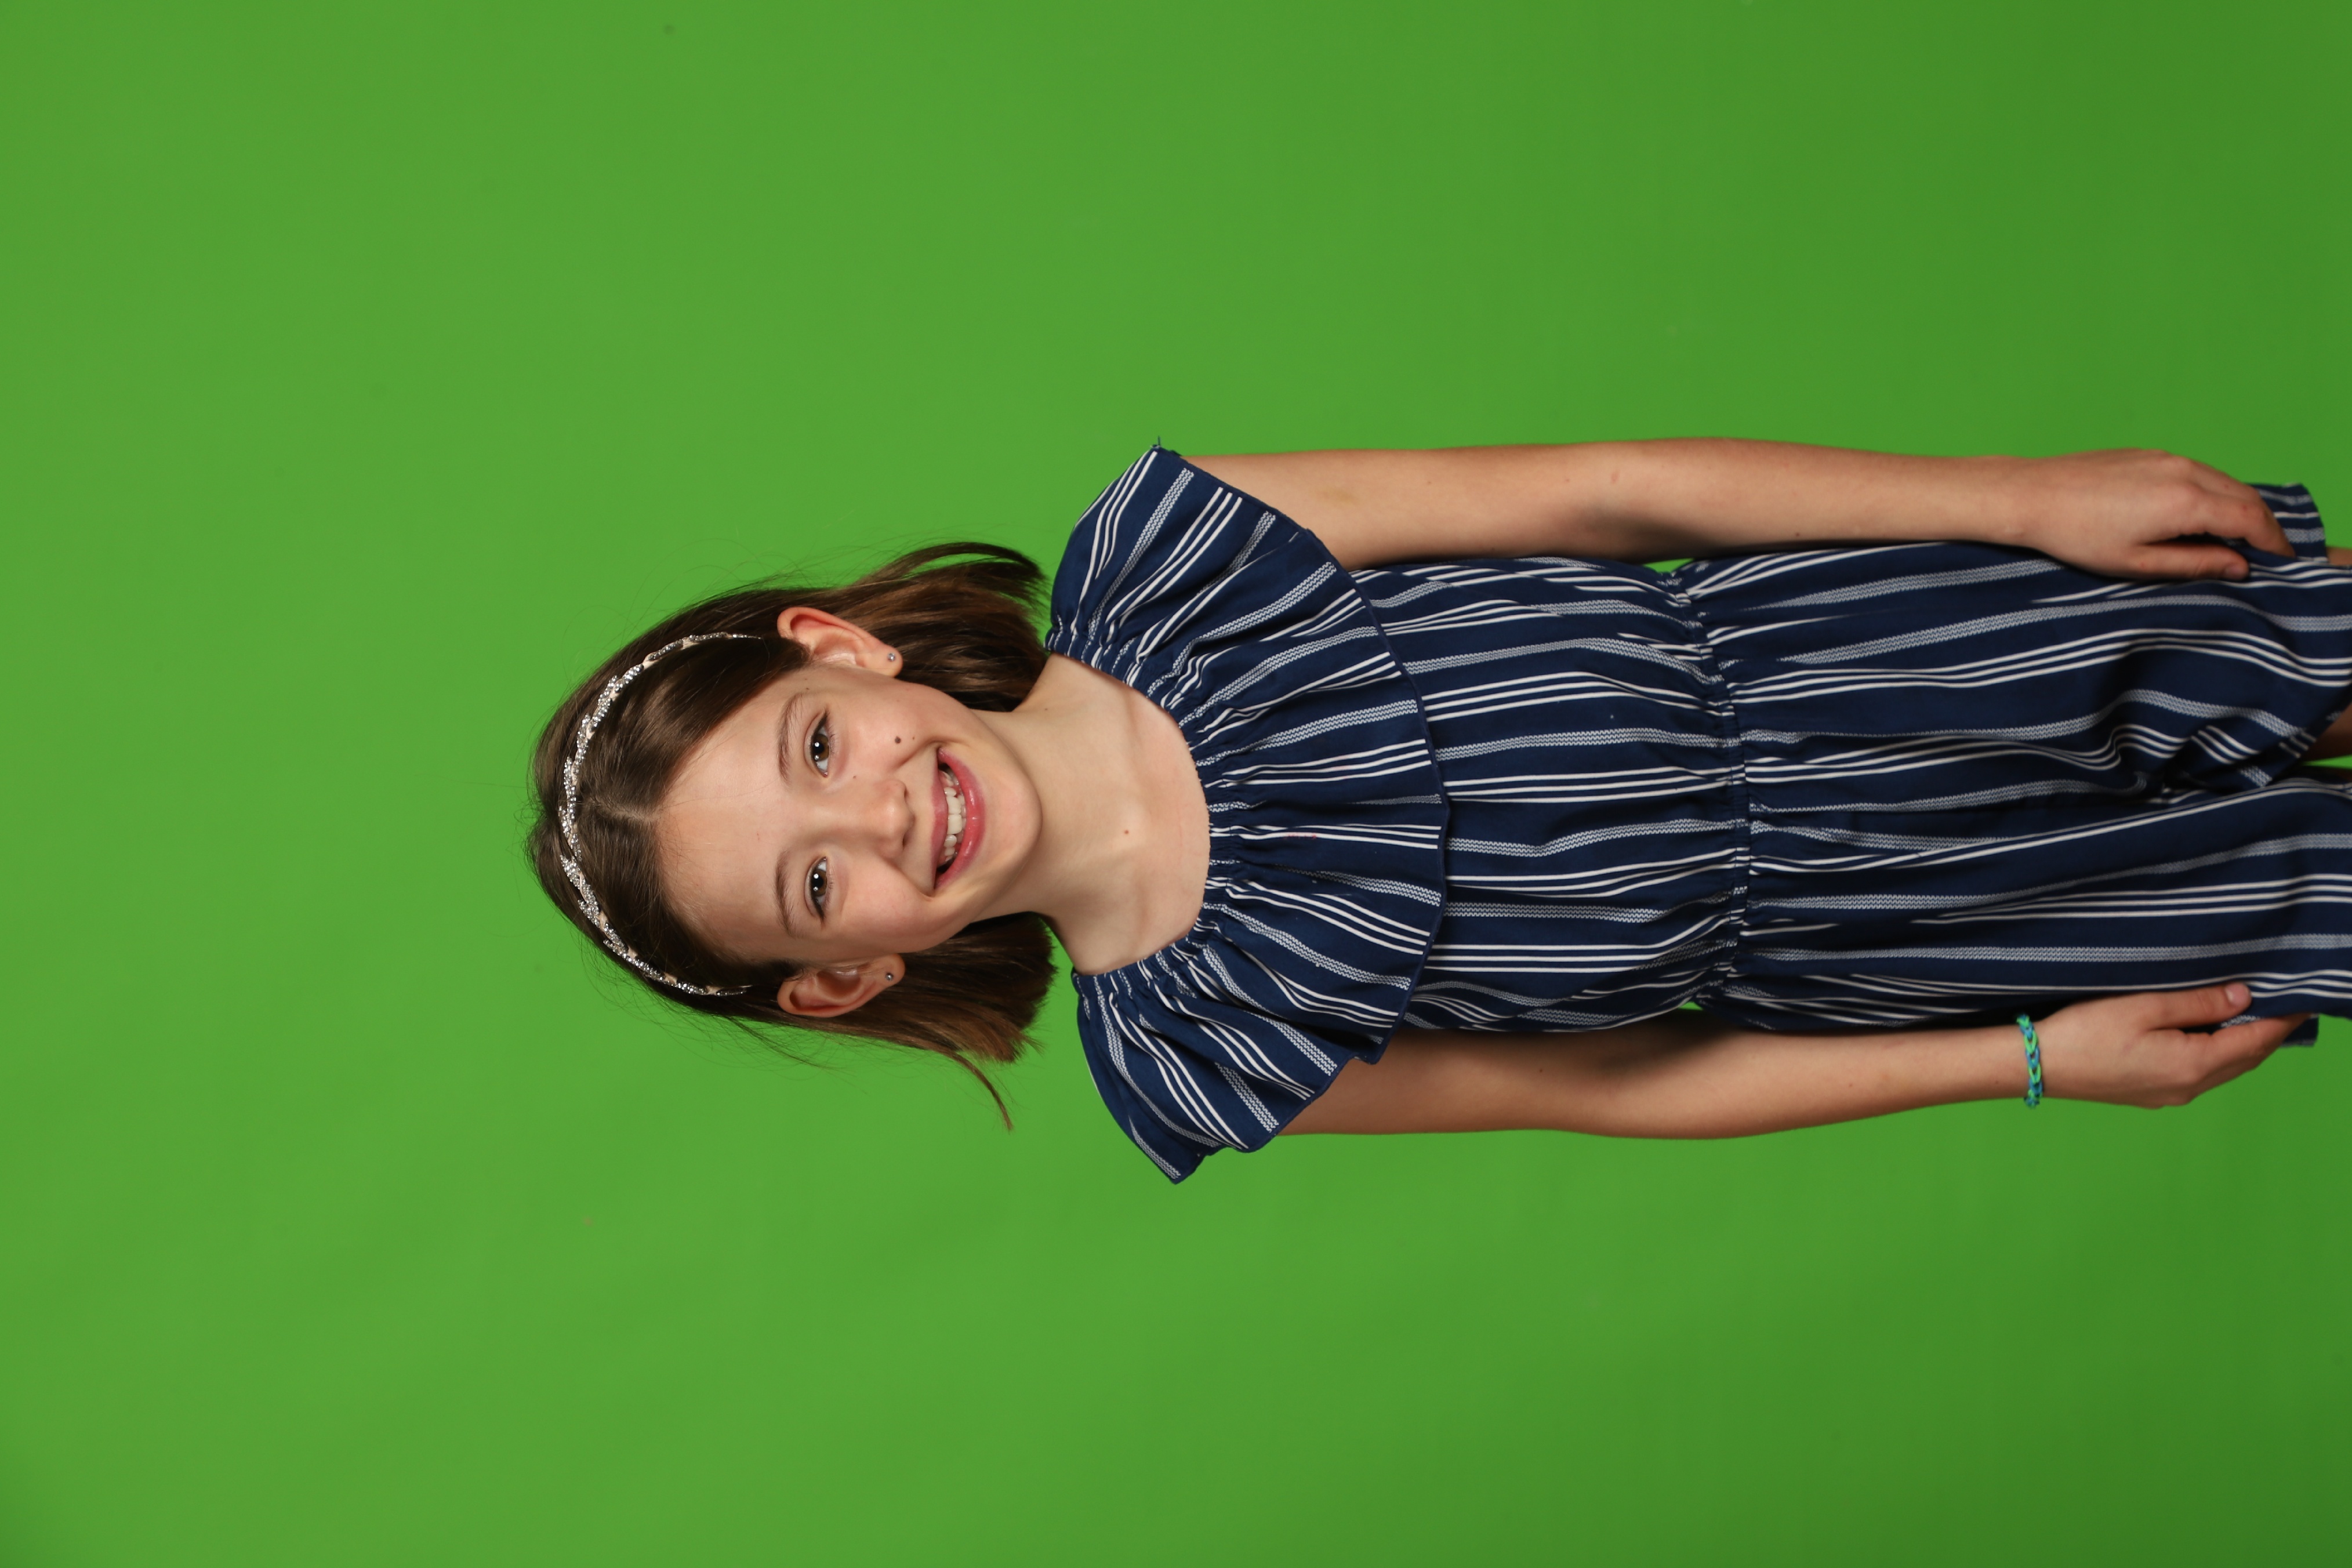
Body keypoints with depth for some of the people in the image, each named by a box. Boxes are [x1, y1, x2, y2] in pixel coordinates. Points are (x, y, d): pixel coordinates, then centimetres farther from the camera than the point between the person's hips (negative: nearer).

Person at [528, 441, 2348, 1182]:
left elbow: (1600, 491, -14)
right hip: (1800, 936, -2)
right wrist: (2034, 1062, -8)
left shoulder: (1147, 556, -19)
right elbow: (1596, 1084, -10)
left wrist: (2031, 498, -10)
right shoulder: (1181, 1060, -20)